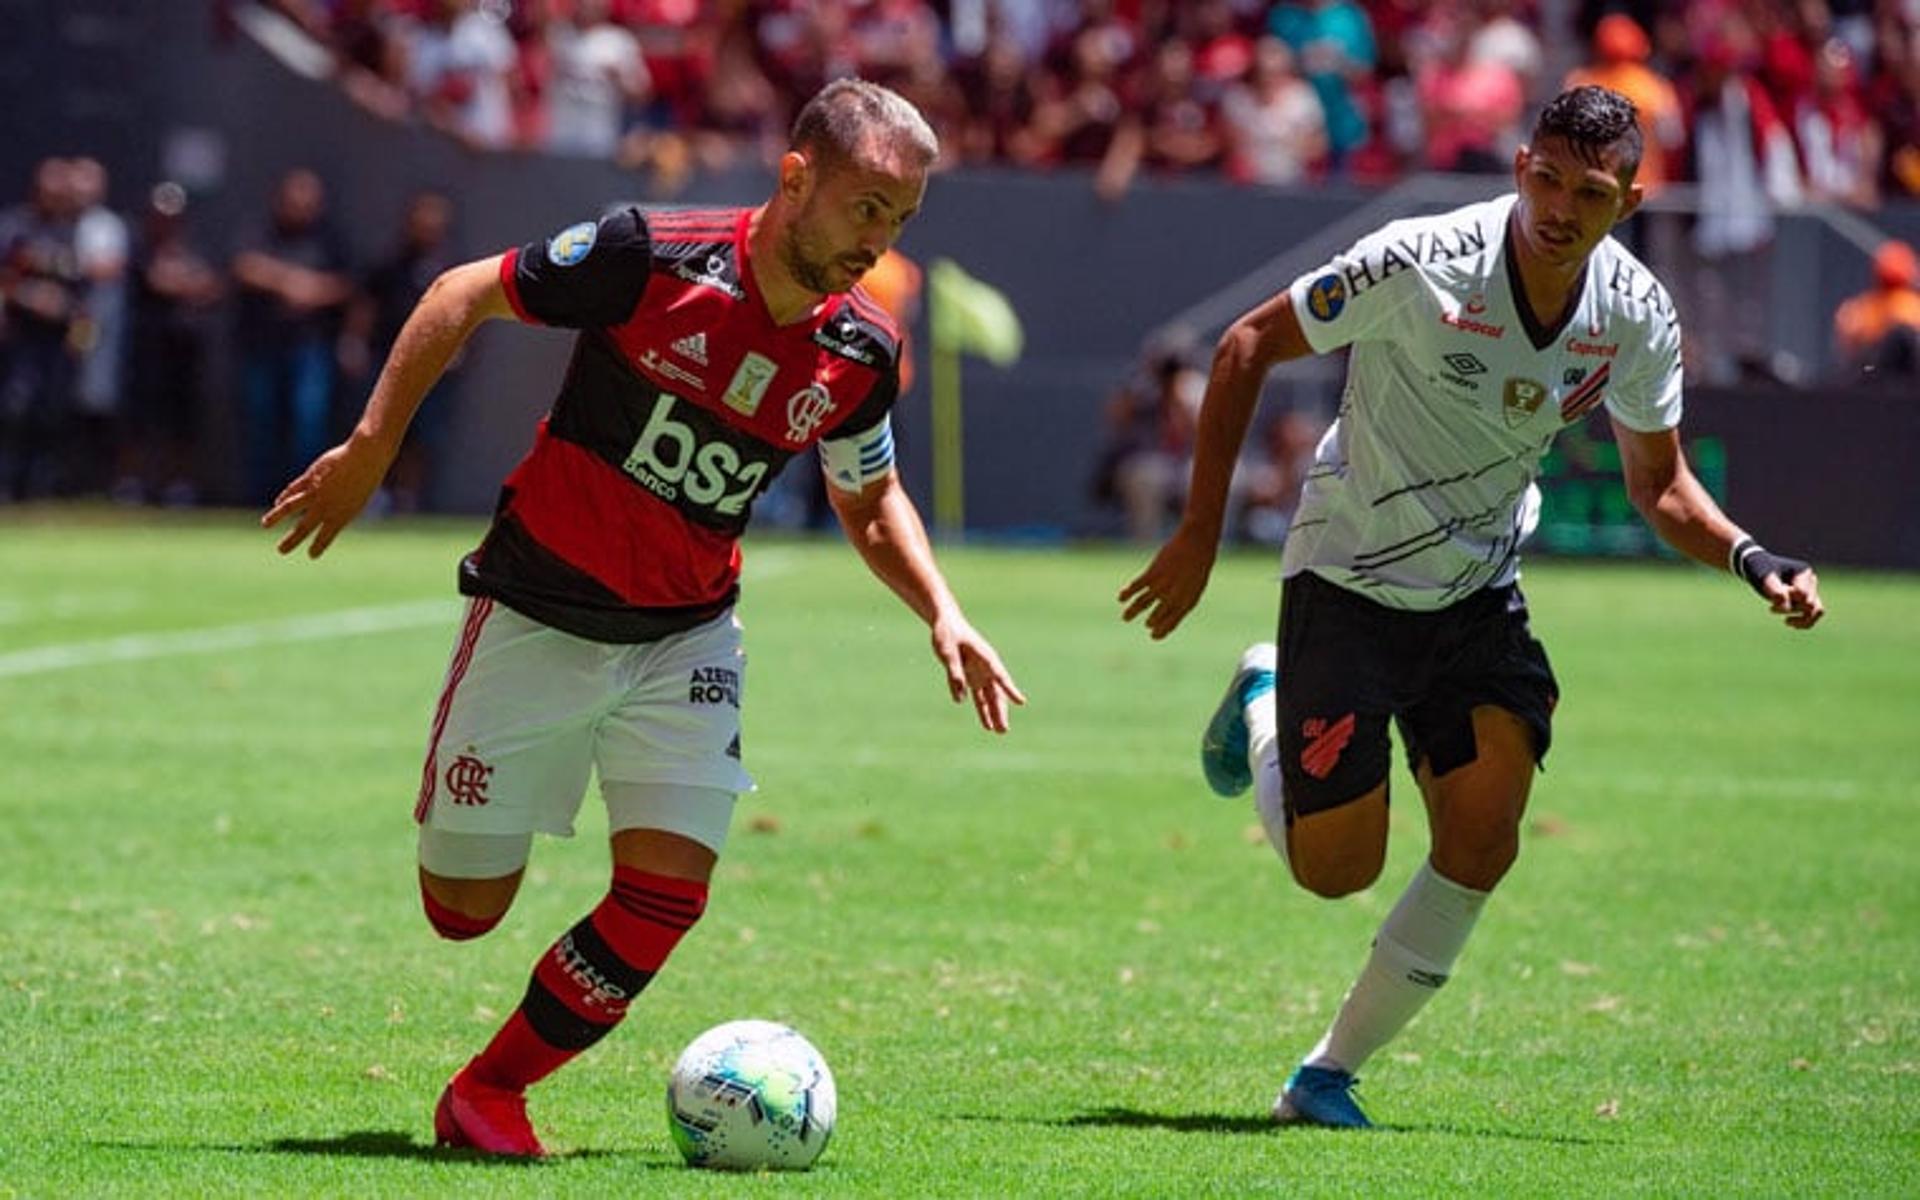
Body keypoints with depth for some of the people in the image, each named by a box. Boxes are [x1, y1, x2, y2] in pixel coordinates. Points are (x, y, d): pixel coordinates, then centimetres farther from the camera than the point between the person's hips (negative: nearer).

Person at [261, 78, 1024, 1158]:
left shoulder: (862, 356, -7)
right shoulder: (652, 258, -21)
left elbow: (872, 502, 12)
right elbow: (465, 297, -9)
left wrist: (942, 612, -4)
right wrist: (372, 447, -13)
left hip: (685, 642, 3)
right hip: (538, 617, -3)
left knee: (668, 891, -13)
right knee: (466, 909, 3)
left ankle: (490, 1093, 5)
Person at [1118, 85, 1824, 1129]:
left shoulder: (1635, 312, -9)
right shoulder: (1422, 263, -24)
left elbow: (1659, 483, 6)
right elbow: (1248, 346, -13)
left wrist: (1751, 558, -14)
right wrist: (1200, 532, -13)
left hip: (1479, 593, 4)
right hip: (1348, 577, -4)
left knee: (1481, 844, -12)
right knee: (1335, 869, -1)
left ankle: (1327, 1077, 3)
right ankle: (1264, 703, 32)